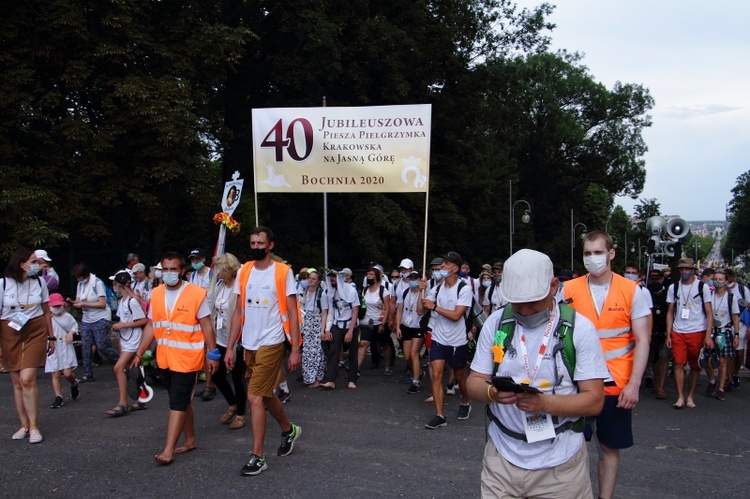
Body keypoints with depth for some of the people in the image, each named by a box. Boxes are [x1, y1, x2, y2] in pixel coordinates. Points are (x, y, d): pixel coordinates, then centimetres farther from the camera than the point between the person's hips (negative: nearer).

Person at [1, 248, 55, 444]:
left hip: (35, 333, 0)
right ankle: (24, 425, 17)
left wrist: (51, 337, 12)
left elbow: (46, 311, 10)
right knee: (17, 382, 6)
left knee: (27, 379, -11)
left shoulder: (39, 282, 1)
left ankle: (34, 426, -1)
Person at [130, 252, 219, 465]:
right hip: (165, 358, 6)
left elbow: (207, 326, -8)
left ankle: (168, 450, -3)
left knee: (178, 403, -6)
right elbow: (150, 326, 10)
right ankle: (190, 440, 29)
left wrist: (213, 354, -8)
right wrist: (139, 354, 8)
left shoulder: (196, 294, -10)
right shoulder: (156, 294, 5)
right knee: (182, 401, 16)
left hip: (187, 358, -6)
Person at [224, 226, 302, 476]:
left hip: (271, 344, -6)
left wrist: (295, 349, -11)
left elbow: (292, 312, -7)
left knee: (255, 397, -9)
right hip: (249, 345, 6)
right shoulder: (243, 272, 7)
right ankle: (289, 430, 43)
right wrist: (230, 347, 6)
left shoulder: (283, 272, -7)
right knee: (265, 394, 18)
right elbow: (238, 311, 9)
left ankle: (257, 457, 2)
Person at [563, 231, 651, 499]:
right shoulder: (569, 290, -2)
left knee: (610, 448, 11)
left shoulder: (631, 290, -3)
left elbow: (642, 339, -3)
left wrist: (633, 384, -10)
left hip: (616, 386, 0)